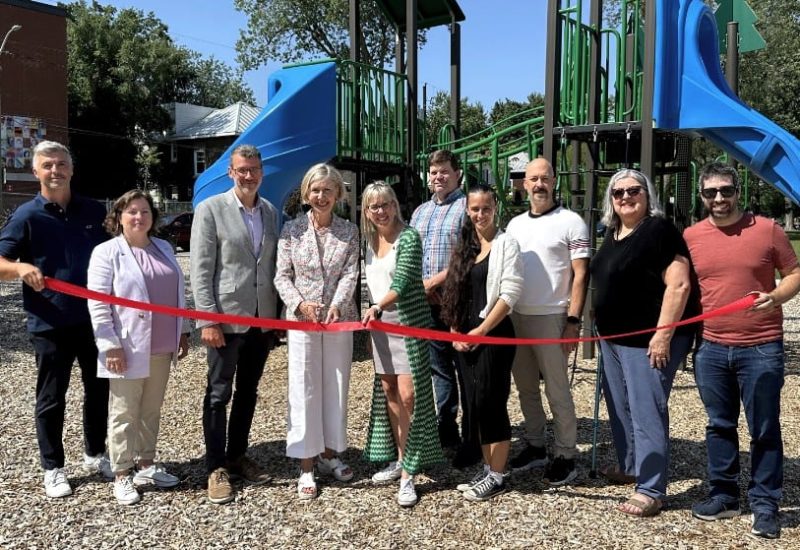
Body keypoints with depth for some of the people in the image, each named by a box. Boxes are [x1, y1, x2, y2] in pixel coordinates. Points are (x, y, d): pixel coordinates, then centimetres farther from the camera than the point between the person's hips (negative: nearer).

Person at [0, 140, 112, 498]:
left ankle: (95, 455, 33)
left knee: (99, 390, 14)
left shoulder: (94, 211, 5)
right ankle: (53, 468, 24)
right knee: (51, 399, 8)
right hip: (50, 324, -3)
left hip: (95, 318, 3)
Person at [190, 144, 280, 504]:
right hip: (226, 319, -5)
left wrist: (277, 314, 8)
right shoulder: (210, 209, -5)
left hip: (262, 320, 5)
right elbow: (201, 270, -9)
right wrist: (207, 320, -14)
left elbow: (274, 265, 12)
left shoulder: (270, 211, 9)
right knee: (219, 394, 5)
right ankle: (216, 467, 17)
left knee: (248, 392, 15)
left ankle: (238, 456, 30)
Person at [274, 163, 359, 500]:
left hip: (339, 319, 2)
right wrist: (300, 303, -17)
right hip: (301, 320, -2)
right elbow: (282, 276, -1)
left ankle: (329, 454, 28)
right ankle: (306, 467, 11)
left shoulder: (349, 231, 4)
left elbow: (350, 273, -4)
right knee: (303, 391, 1)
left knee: (336, 388, 11)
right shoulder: (292, 230, 1)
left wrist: (337, 305, -20)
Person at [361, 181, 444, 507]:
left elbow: (403, 280, -22)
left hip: (409, 322, -7)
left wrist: (379, 306, -36)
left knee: (408, 395, -9)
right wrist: (370, 313, 15)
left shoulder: (408, 237, -9)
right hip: (379, 324, 7)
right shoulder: (369, 242, 11)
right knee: (388, 391, 11)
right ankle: (399, 459, 25)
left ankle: (408, 474, -1)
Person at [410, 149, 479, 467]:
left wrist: (434, 281, -14)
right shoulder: (420, 212, 18)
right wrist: (419, 289, 2)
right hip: (428, 305, 7)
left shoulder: (467, 207, -6)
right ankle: (446, 430, 28)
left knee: (466, 372, 0)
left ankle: (472, 440, 10)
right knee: (439, 369, 15)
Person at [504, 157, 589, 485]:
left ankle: (565, 456, 14)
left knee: (557, 391, 1)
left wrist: (573, 320, -13)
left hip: (551, 319, -6)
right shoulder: (515, 224, 13)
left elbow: (580, 274, -7)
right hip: (515, 317, 6)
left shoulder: (571, 222, -4)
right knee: (526, 387, 14)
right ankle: (535, 446, 29)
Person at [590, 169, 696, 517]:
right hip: (613, 338, 9)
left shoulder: (660, 230, -13)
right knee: (619, 406, 18)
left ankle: (651, 490, 5)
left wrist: (663, 335, -23)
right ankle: (629, 467, 35)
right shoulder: (613, 233, 13)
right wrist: (602, 329, 21)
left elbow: (679, 285, -19)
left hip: (648, 340, -9)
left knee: (647, 411, -5)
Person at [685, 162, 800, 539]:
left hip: (761, 348, -2)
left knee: (764, 430, 6)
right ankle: (723, 495, 27)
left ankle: (765, 504, 19)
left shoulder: (767, 230, -3)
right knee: (719, 425, 14)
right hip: (710, 349, 3)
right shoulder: (691, 236, 4)